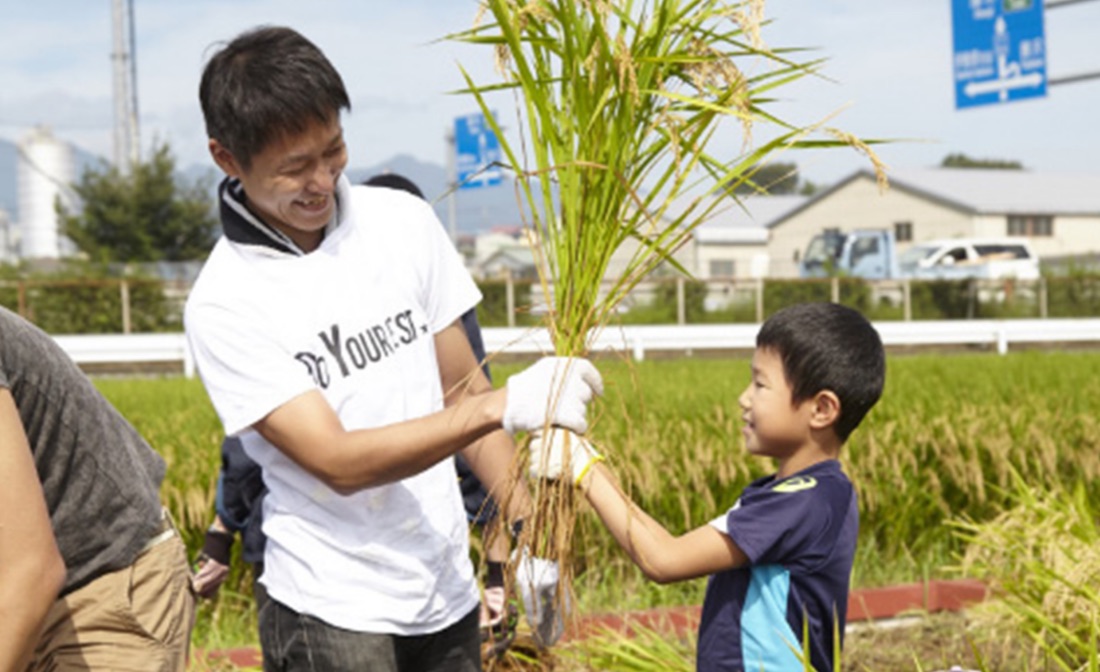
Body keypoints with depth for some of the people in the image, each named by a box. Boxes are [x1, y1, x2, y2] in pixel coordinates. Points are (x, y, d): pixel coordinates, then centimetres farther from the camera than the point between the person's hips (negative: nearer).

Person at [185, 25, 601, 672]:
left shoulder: (406, 222, 0)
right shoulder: (224, 304, -14)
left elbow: (462, 386, 7)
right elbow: (338, 462, -19)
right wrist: (503, 406, -28)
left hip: (450, 591, 4)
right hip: (334, 617, -4)